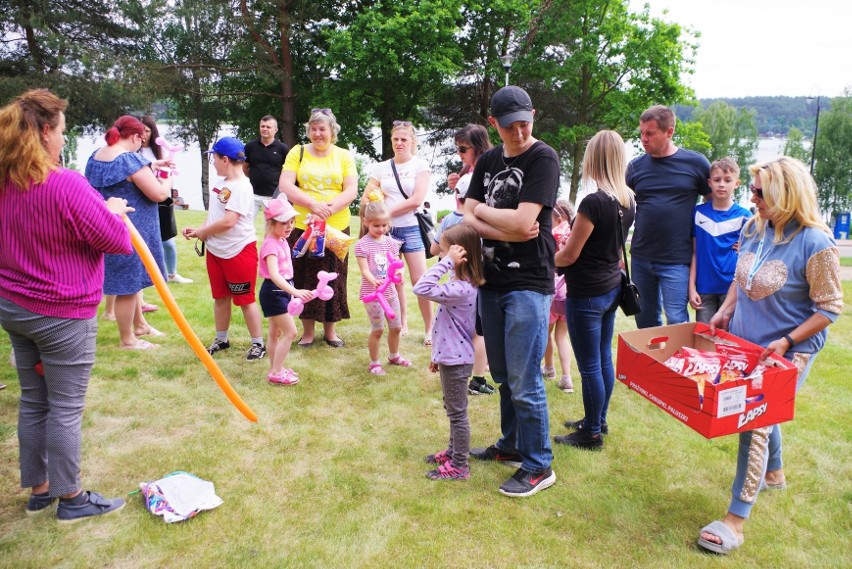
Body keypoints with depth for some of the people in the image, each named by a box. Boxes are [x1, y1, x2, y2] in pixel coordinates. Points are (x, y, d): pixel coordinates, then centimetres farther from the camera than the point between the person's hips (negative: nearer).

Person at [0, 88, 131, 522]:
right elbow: (118, 242, -17)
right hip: (62, 315, -8)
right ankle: (71, 499, 19)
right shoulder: (66, 185, -22)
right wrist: (113, 211, 2)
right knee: (66, 408, 5)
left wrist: (99, 210, 12)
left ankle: (38, 489, 32)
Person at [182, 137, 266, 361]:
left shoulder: (241, 187, -19)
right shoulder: (221, 182, 8)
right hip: (215, 250, 9)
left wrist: (202, 232, -12)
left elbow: (228, 221, -25)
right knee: (220, 297, 17)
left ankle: (258, 343, 11)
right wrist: (199, 230, -1)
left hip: (239, 251, -8)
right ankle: (221, 339, 30)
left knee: (245, 299, 0)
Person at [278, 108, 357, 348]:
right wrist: (313, 204, -19)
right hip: (302, 227, 0)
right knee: (304, 280, 5)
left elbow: (351, 191, -2)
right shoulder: (297, 153, 5)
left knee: (333, 279, 8)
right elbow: (285, 186, -6)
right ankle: (307, 331, 19)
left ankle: (330, 330, 23)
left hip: (336, 228, 1)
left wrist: (331, 207, -19)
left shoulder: (344, 156, 7)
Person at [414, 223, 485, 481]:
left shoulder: (460, 289, -27)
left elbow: (422, 289, -36)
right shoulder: (462, 284, 6)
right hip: (451, 357, 10)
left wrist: (447, 262, -32)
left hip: (456, 361, -10)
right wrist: (438, 355, 21)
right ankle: (453, 451, 40)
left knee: (457, 412, 3)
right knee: (454, 410, 23)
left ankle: (459, 466, 16)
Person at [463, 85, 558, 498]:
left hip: (528, 283, -7)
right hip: (492, 279, 7)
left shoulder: (543, 158, -9)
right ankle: (511, 445, 35)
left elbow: (523, 222, -20)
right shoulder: (488, 161, 11)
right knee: (502, 375, 18)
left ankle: (538, 467, 14)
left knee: (524, 382, -2)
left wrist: (483, 210, -3)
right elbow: (469, 219, 4)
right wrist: (506, 230, -14)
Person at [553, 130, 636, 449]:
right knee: (604, 358, 19)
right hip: (612, 287, 9)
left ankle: (591, 434, 17)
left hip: (586, 293, -9)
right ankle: (599, 421, 34)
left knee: (589, 366, 4)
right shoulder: (628, 201, 3)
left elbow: (569, 255, -17)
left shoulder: (594, 202, -23)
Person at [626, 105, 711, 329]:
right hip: (640, 258, 3)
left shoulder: (695, 163, -3)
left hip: (676, 261, -3)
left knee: (677, 323, -2)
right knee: (645, 322, 13)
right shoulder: (636, 166, 5)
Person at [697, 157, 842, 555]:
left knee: (755, 424, -8)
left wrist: (787, 342, -20)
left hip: (789, 351, -6)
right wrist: (724, 312, 2)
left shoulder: (815, 244, -20)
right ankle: (774, 474, 49)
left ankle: (735, 519, 2)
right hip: (744, 341, 7)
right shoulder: (753, 228, -1)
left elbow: (830, 307, -15)